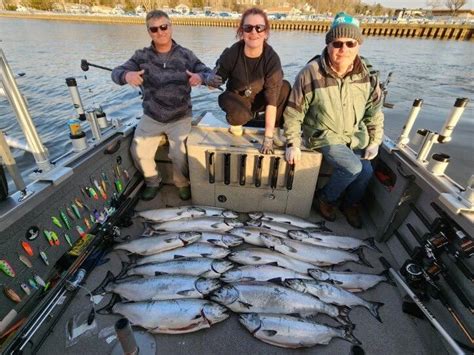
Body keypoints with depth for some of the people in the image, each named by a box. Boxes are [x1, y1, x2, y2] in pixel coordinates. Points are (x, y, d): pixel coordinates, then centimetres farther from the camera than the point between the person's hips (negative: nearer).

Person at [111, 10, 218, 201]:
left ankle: (183, 183, 16)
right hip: (151, 117, 3)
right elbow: (116, 72, -5)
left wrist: (201, 77, -29)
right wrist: (126, 75, -29)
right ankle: (153, 181, 21)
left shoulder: (185, 55, -2)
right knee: (138, 151, -9)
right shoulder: (142, 56, 1)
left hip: (180, 118, -2)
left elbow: (212, 76, -5)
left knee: (179, 154, -17)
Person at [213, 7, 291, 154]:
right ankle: (235, 121, 3)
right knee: (241, 114, -37)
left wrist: (268, 137, -32)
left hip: (259, 99, 2)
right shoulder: (231, 54, -22)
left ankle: (274, 131, -9)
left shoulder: (272, 58, -23)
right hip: (236, 98, -1)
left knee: (285, 87, -26)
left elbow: (272, 99, -28)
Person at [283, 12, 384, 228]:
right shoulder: (311, 73, -20)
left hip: (355, 134, 5)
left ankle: (351, 205, 28)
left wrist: (375, 142, 1)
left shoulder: (367, 74, -5)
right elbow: (293, 112, -13)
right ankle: (326, 198, 7)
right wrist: (293, 144, -16)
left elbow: (375, 110, 6)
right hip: (323, 134, -5)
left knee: (367, 171, -4)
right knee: (352, 167, -22)